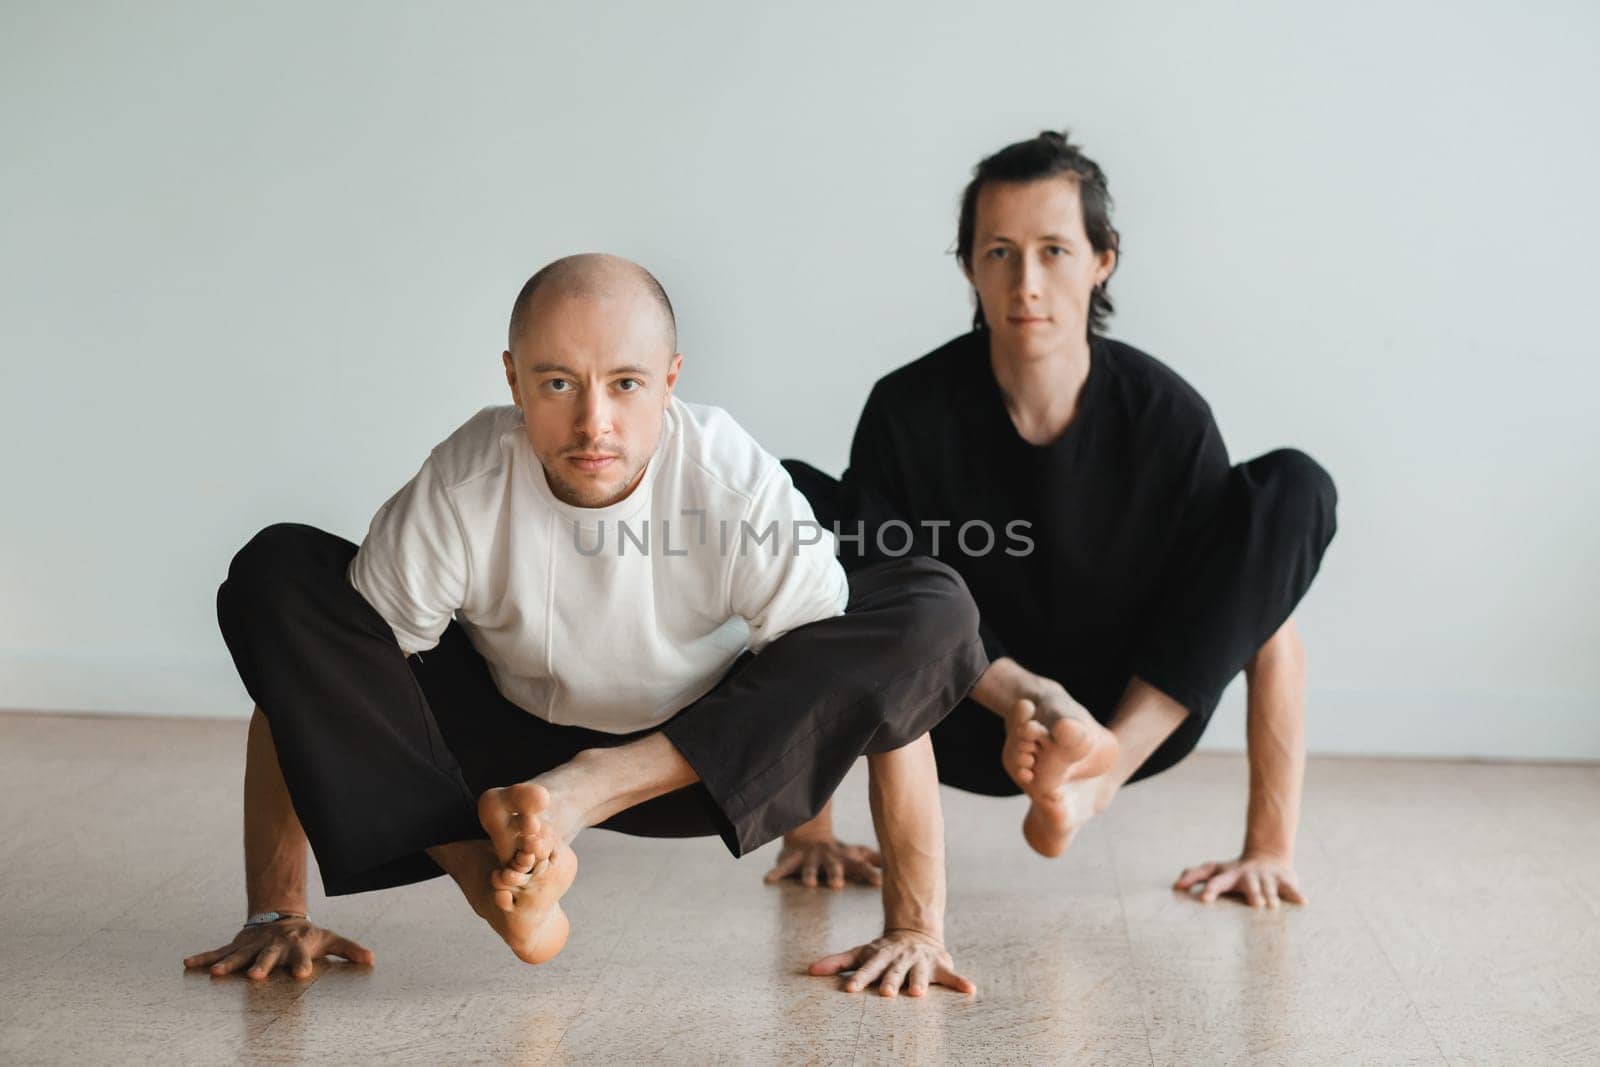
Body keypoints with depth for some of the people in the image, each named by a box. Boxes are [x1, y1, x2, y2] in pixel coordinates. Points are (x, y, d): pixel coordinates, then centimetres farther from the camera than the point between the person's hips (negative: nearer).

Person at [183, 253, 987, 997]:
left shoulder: (739, 490, -29)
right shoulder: (461, 493, -27)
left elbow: (883, 691, -25)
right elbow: (303, 685, -19)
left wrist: (916, 929, -27)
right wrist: (274, 915, -18)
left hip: (704, 760, 0)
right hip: (505, 743, 0)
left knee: (935, 610, -25)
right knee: (273, 574, -21)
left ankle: (586, 790, -24)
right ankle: (485, 875, -25)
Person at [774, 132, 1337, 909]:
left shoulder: (1163, 413, -15)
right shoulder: (911, 410, -15)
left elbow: (1269, 633, -14)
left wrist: (1270, 849, -19)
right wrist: (809, 829, -20)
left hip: (1137, 714, 0)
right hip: (971, 722, 0)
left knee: (1294, 486, -20)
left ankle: (1102, 770, -28)